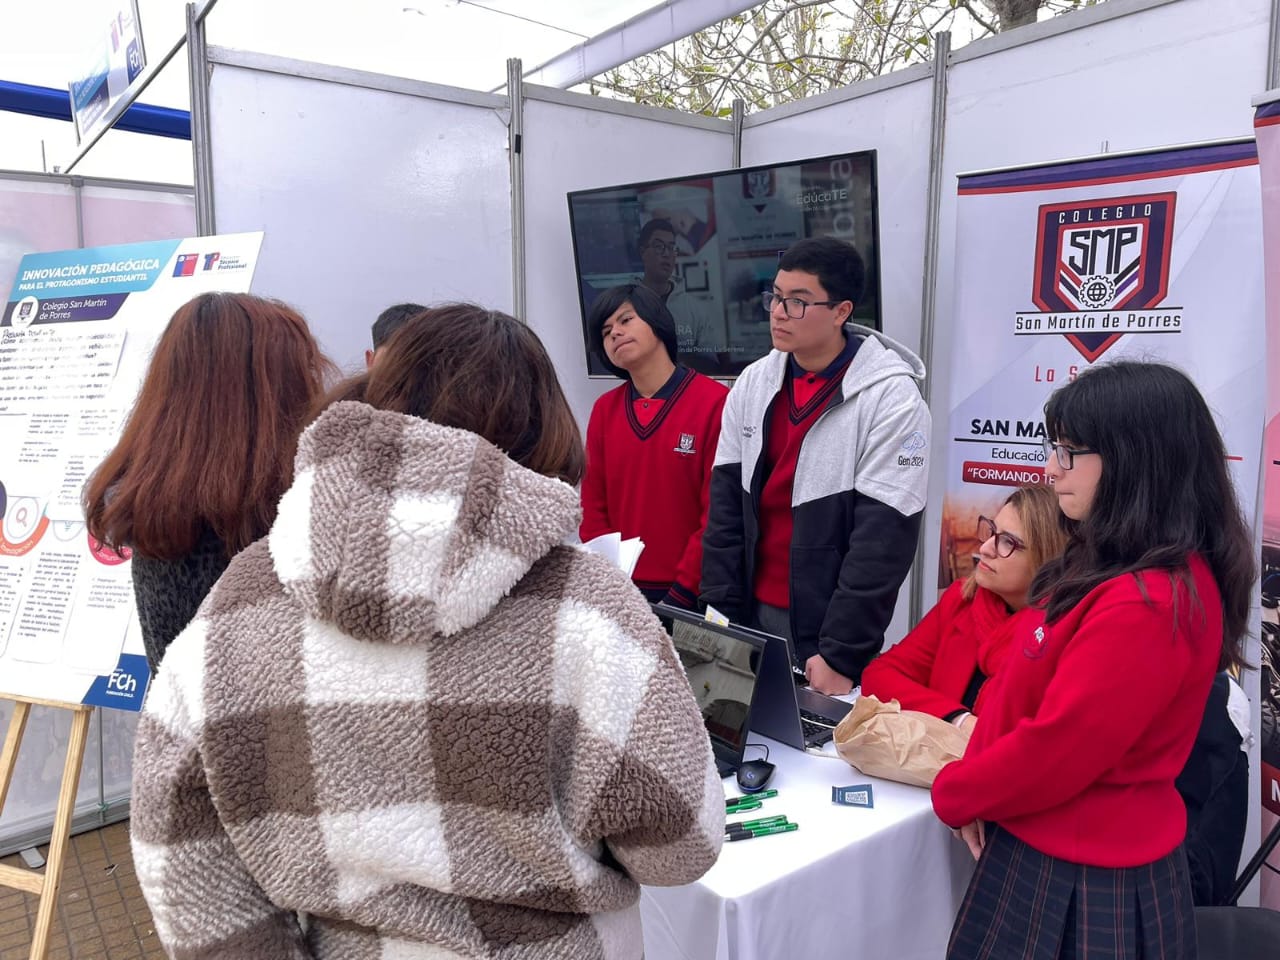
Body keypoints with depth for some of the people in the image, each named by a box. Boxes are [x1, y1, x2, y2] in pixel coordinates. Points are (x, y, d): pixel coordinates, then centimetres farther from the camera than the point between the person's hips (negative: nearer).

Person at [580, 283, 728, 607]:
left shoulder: (715, 402, -11)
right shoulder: (604, 409, 6)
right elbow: (593, 505, 7)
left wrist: (682, 592, -13)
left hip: (691, 595, -4)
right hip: (620, 590, 4)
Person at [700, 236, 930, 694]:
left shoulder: (890, 398, -13)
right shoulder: (753, 383, 2)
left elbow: (883, 538, -16)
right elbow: (726, 506, 3)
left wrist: (841, 654, -16)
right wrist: (719, 619, -1)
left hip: (827, 624, -5)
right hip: (754, 613, 5)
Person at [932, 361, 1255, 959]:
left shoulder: (1147, 604, -27)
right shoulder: (1111, 566, 4)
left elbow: (1054, 751, -24)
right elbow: (1024, 694, 8)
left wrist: (955, 794, -8)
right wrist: (977, 787, -2)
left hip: (1085, 883, -8)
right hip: (1047, 850, 8)